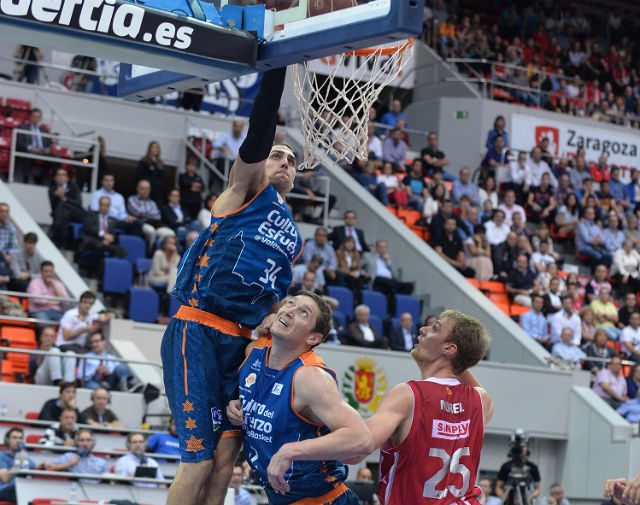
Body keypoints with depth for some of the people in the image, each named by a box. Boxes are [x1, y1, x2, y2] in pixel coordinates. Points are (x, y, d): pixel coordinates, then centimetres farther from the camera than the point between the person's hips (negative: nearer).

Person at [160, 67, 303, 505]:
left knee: (225, 458, 0)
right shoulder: (247, 190, 6)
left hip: (241, 343, 7)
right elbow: (258, 134, -11)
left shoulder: (294, 237, 23)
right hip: (197, 332, -7)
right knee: (200, 460, -11)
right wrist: (276, 64, -19)